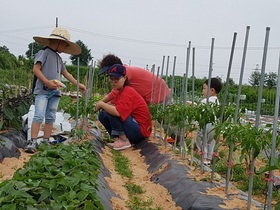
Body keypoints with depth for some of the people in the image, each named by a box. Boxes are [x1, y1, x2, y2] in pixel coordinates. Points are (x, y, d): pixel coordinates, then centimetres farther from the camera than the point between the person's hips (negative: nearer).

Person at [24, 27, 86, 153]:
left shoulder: (58, 57, 19)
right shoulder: (44, 53, -5)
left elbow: (66, 73, 25)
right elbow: (36, 69, -13)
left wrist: (78, 84, 24)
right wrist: (47, 82, -20)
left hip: (55, 92, 8)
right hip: (42, 90, -8)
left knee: (50, 117, 8)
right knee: (39, 116, -15)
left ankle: (46, 141, 14)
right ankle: (33, 141, -15)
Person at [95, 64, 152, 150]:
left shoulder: (128, 92, -21)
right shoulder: (120, 91, 10)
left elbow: (117, 111, -35)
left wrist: (101, 104, -20)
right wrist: (104, 105, -10)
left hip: (140, 131, -10)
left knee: (111, 112, -24)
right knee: (102, 115, 5)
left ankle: (124, 141, -13)